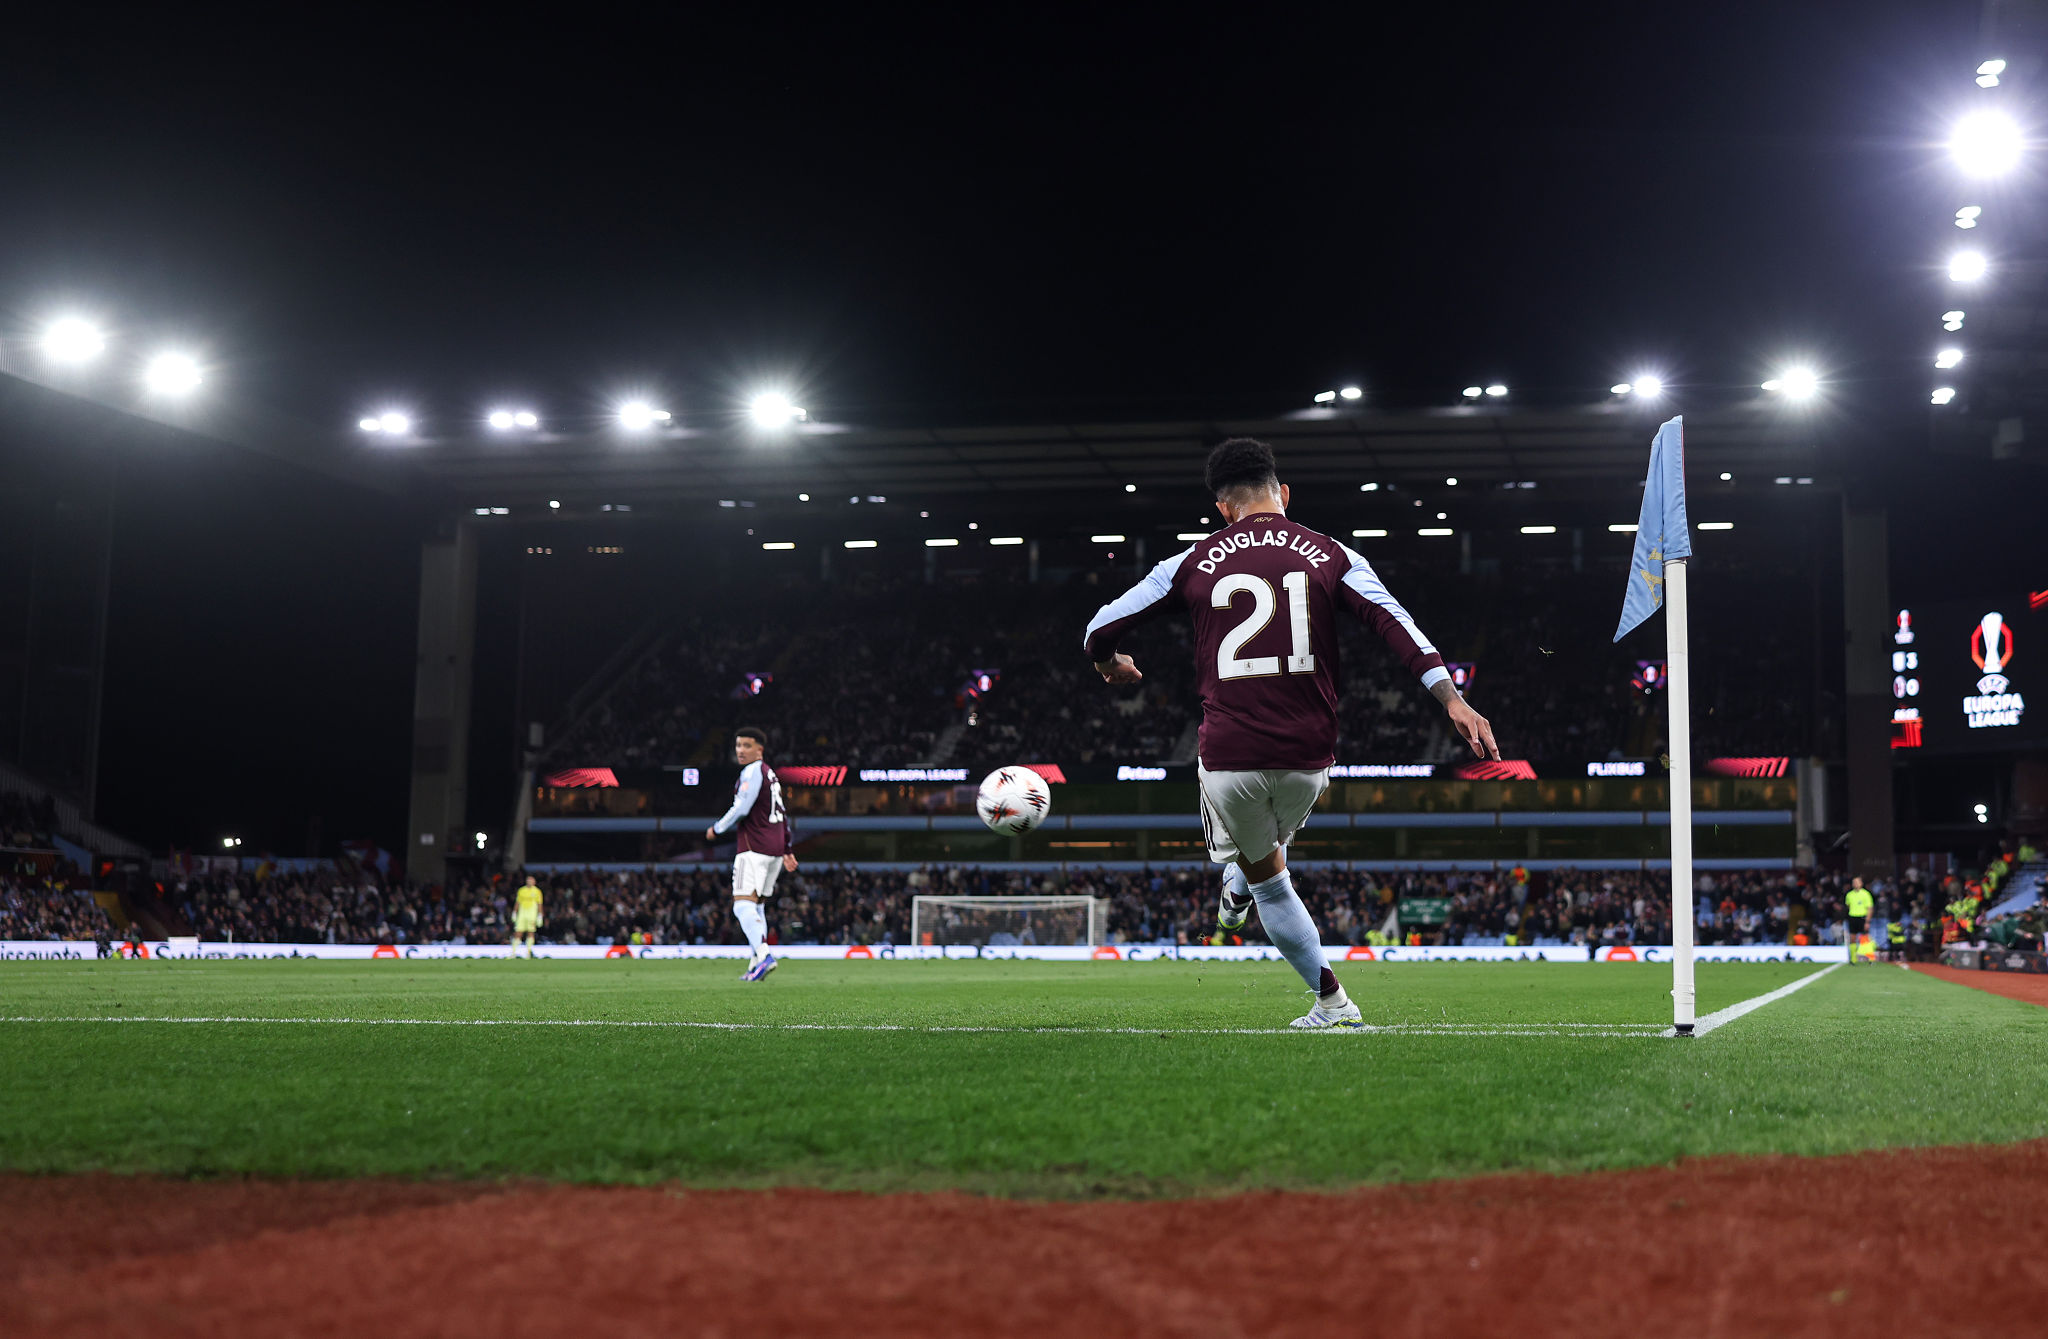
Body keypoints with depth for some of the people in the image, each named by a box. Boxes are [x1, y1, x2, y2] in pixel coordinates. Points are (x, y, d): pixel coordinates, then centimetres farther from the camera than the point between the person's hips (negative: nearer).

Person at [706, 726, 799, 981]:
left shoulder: (753, 771, -7)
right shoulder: (770, 773, 22)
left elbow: (741, 808, -14)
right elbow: (783, 817, 24)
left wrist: (716, 829, -1)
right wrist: (786, 851, 26)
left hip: (754, 848, -9)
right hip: (775, 848, 9)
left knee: (744, 905, -16)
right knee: (755, 906, 14)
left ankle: (764, 955, -33)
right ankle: (755, 964, 11)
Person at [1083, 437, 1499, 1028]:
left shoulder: (1193, 563, 4)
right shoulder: (1331, 556, 4)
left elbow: (1100, 631, 9)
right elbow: (1395, 623, -8)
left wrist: (1109, 664, 32)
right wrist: (1451, 698, -11)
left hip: (1228, 754, -1)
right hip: (1308, 756, 1)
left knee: (1268, 877, 19)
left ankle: (1332, 1002, 18)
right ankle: (1236, 891, 60)